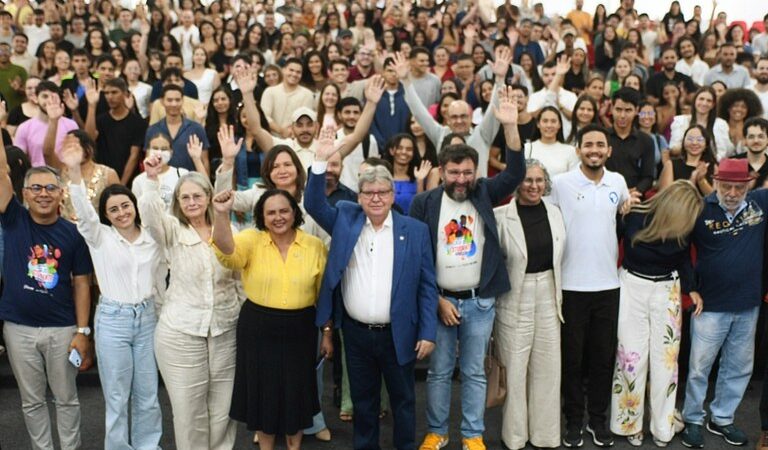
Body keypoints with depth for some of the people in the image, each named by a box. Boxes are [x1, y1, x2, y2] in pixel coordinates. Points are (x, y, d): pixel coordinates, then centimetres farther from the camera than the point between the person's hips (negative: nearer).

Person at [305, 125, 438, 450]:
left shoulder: (415, 230, -4)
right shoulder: (345, 218, 2)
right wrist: (321, 161, -19)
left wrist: (427, 333, -8)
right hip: (356, 333, 2)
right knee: (363, 400, 17)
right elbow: (314, 205, -8)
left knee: (403, 401, 13)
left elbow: (427, 285, -4)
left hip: (398, 334, -1)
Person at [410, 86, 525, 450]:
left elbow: (515, 174, -13)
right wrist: (437, 300, -6)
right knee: (439, 371, 10)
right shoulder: (424, 202, -4)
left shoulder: (483, 194, 1)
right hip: (439, 299, -1)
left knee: (474, 371, 11)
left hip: (480, 301, 1)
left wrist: (510, 126, -26)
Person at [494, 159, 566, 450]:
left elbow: (559, 256, 12)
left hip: (549, 296, 5)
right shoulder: (501, 216, -12)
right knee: (514, 369, 5)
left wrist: (559, 295, 12)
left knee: (547, 367, 11)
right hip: (515, 299, -4)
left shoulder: (555, 213, 4)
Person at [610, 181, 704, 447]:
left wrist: (690, 289, -1)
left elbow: (684, 258, 7)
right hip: (632, 286, -3)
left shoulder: (682, 230, -9)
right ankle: (630, 423, 17)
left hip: (667, 290, 3)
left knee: (666, 356, 6)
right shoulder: (633, 217, -20)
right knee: (631, 355, 1)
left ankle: (663, 427, 19)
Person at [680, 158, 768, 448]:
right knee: (699, 367, 6)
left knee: (739, 368, 15)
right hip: (711, 305, -4)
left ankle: (721, 419, 32)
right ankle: (693, 420, 23)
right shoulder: (700, 209, -13)